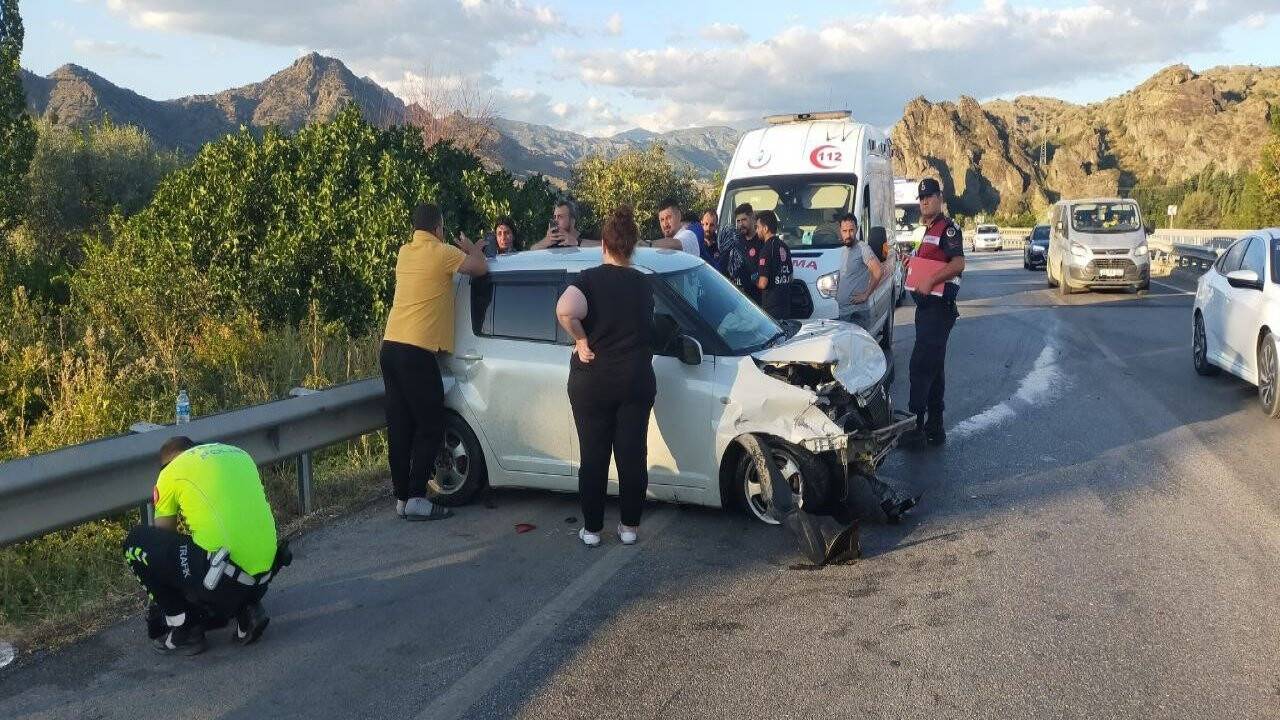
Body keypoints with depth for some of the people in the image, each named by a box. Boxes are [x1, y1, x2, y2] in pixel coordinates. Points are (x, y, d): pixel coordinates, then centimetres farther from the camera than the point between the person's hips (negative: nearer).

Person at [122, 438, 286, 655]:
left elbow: (161, 542, 20)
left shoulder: (171, 472, 9)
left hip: (224, 580, -6)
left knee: (136, 543, 13)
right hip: (264, 575, 6)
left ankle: (183, 630, 13)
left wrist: (159, 601, 36)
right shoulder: (240, 454, 22)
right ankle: (246, 609, 13)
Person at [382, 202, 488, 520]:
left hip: (390, 347, 8)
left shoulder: (405, 252, 16)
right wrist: (472, 250, 22)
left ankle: (402, 498, 14)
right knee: (430, 427, 0)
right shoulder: (441, 253, -6)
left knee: (400, 428, 9)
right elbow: (480, 268, 3)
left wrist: (467, 251, 33)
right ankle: (416, 499, -1)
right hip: (416, 352, -8)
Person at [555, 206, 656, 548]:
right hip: (636, 379, 3)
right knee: (632, 454, 9)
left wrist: (582, 340, -14)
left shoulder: (589, 279, -9)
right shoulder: (644, 284, 4)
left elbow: (566, 311, -28)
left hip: (592, 381, -2)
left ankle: (592, 529, 14)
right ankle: (630, 526, 17)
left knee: (593, 456, 6)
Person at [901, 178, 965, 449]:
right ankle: (934, 427, 19)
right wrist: (911, 262, 13)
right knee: (934, 367, 13)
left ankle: (914, 430, -10)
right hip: (927, 306, 11)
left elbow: (958, 263, -21)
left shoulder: (947, 228, -10)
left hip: (938, 307, -11)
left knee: (921, 365, -12)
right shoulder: (928, 230, 20)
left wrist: (931, 280, -29)